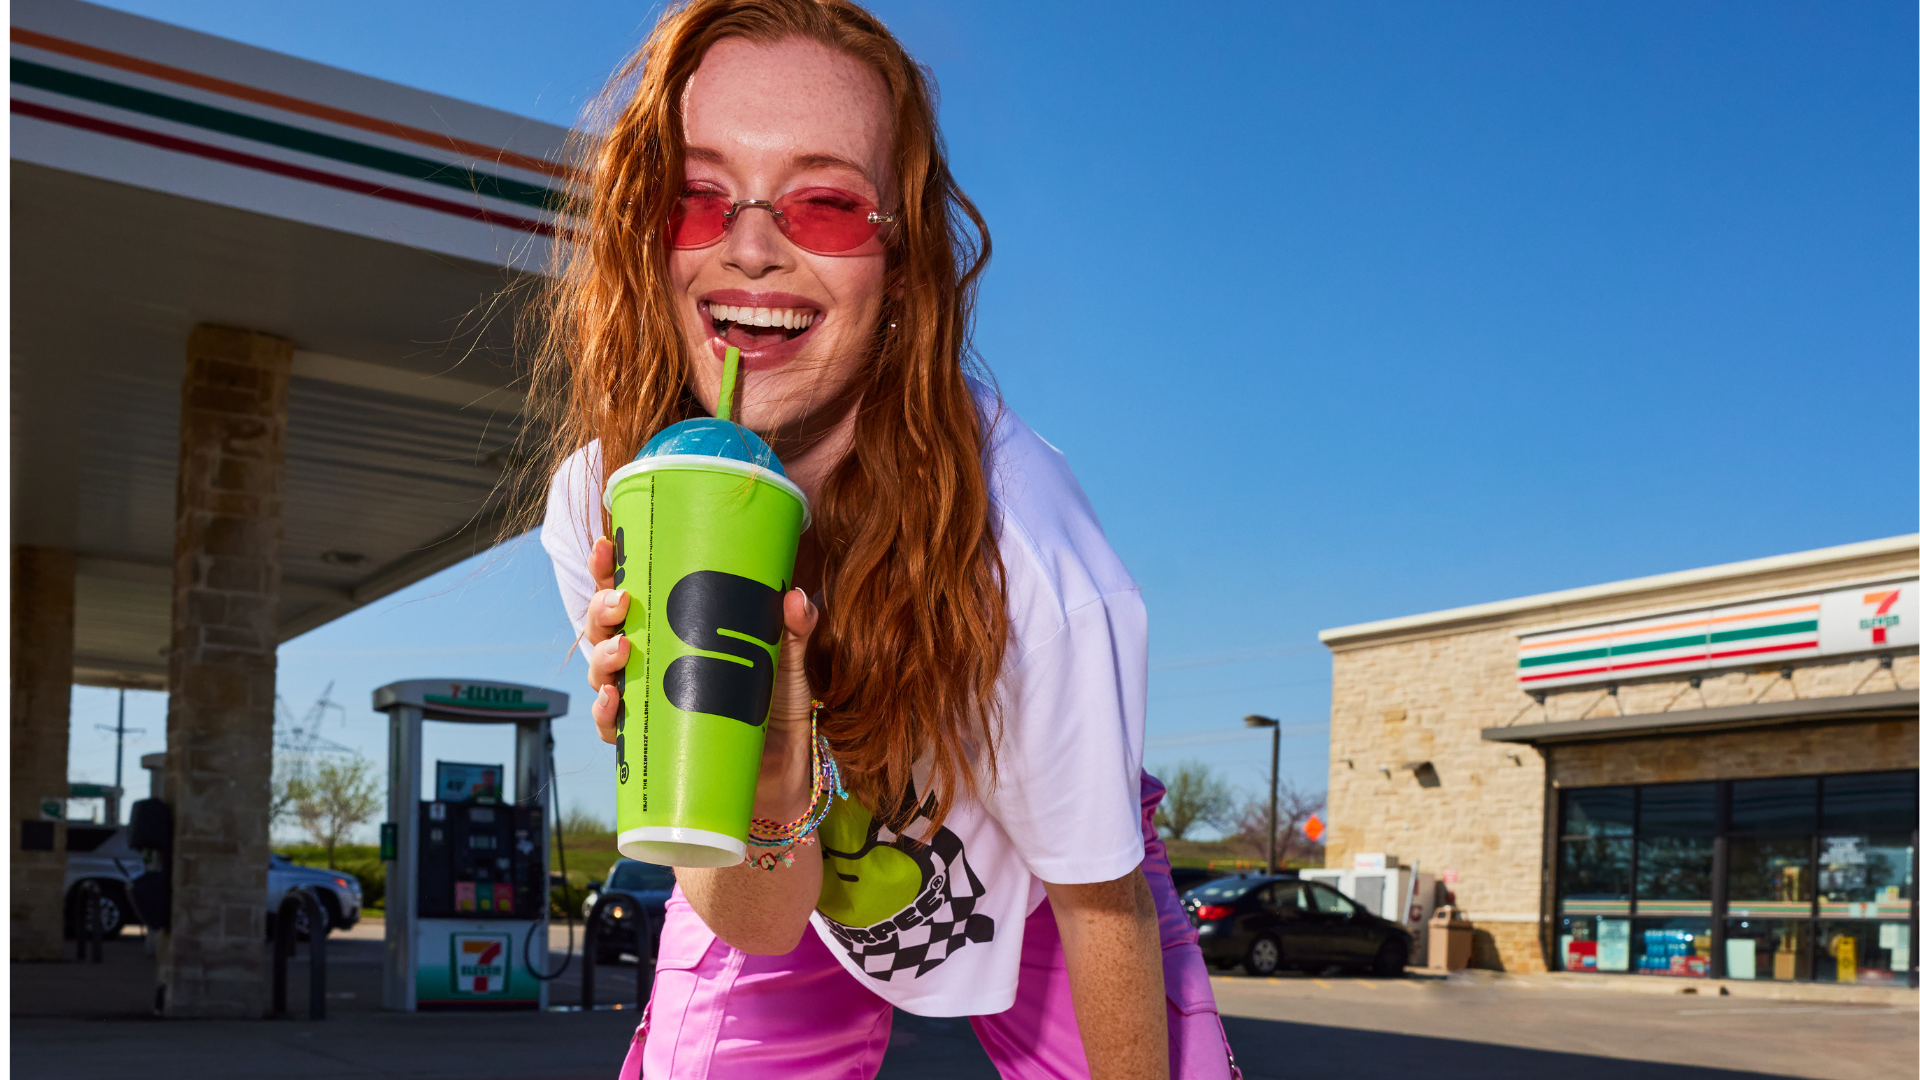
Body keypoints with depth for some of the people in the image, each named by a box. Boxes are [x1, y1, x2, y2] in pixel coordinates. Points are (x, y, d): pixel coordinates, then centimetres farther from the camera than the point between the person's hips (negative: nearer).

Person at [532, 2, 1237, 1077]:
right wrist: (763, 764, -45)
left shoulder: (1021, 552, -37)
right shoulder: (599, 507, -26)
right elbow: (758, 919, -24)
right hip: (783, 896, 2)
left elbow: (1105, 905, -20)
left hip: (1027, 896, -1)